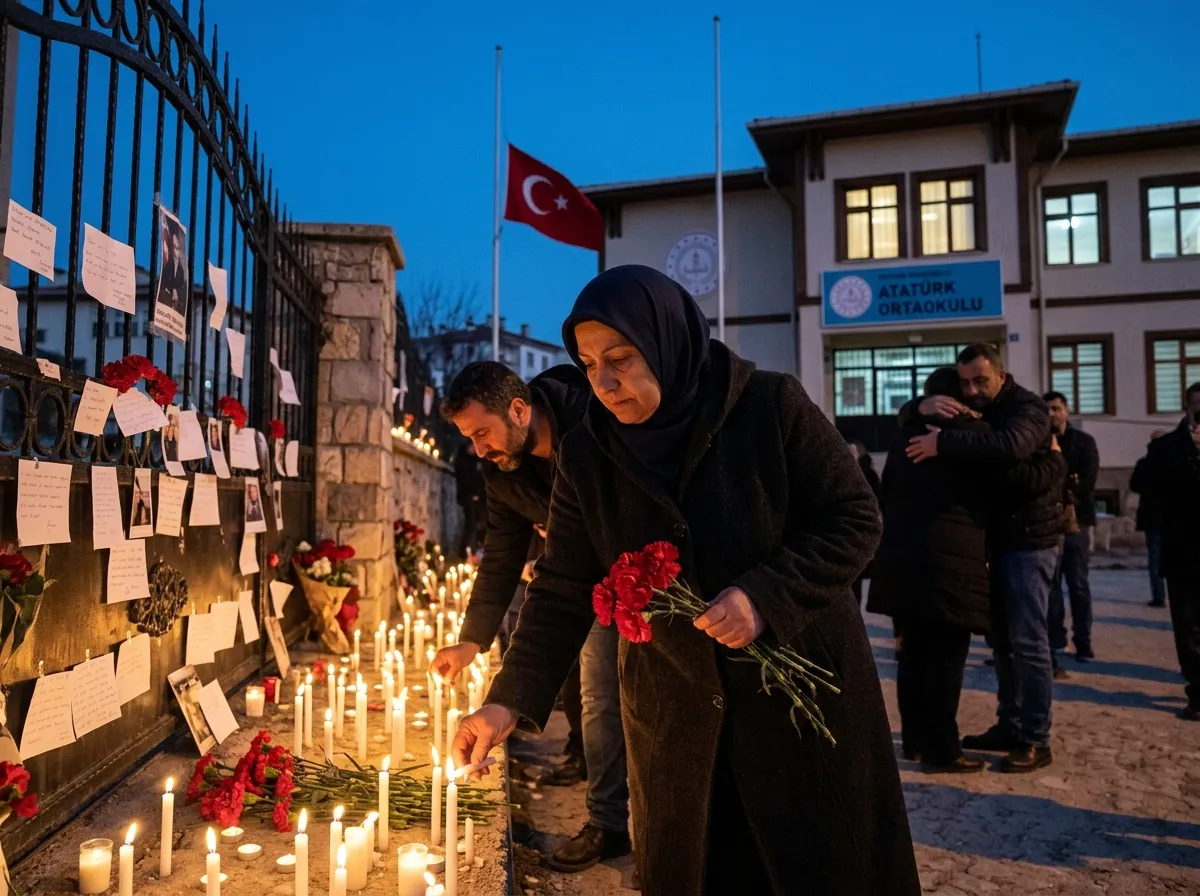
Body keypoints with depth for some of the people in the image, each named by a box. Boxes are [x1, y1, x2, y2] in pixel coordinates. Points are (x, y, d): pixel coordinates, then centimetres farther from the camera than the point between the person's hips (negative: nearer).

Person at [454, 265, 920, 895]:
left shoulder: (772, 407, -15)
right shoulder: (586, 454, -6)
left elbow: (855, 520, -11)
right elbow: (563, 591, -4)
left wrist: (765, 596, -24)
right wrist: (511, 701, -14)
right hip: (672, 714, 3)